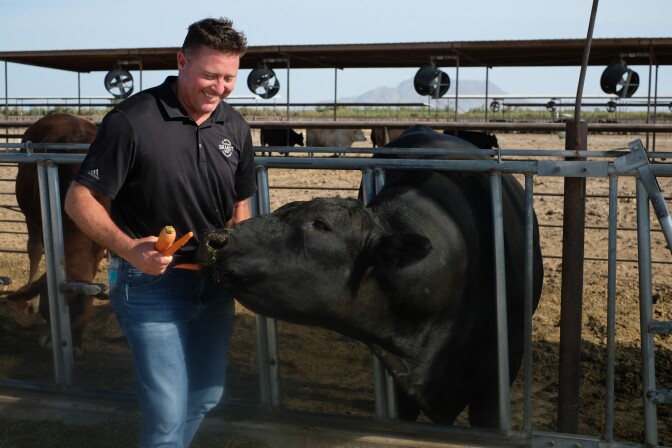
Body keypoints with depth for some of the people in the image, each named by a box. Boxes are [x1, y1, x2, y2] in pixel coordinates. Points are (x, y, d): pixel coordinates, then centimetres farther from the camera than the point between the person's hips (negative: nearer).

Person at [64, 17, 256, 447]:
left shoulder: (236, 127, 2)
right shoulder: (132, 120, -16)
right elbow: (80, 199, -14)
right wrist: (128, 247, -29)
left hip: (215, 282, 6)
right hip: (153, 281, -6)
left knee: (206, 396, 20)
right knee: (168, 410, -4)